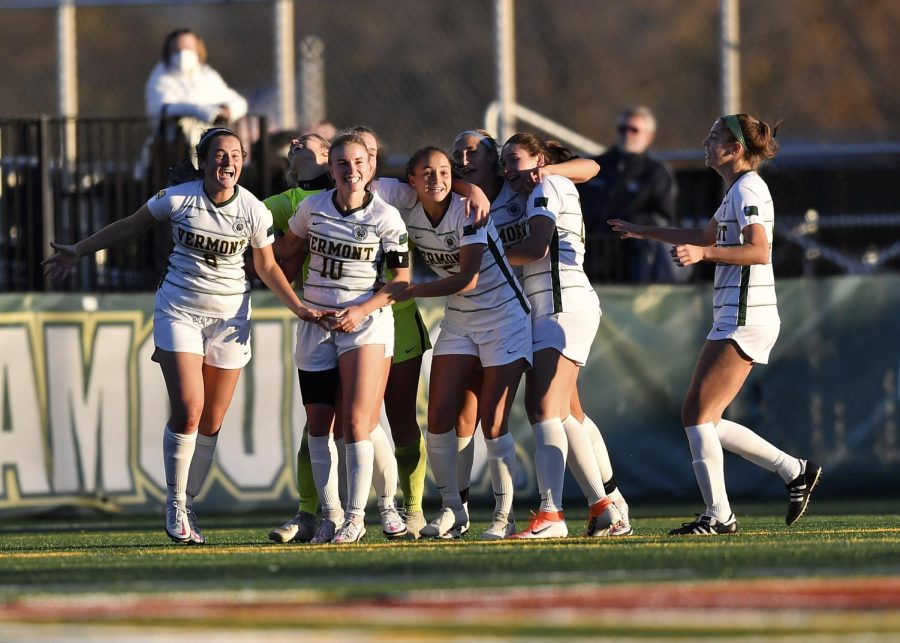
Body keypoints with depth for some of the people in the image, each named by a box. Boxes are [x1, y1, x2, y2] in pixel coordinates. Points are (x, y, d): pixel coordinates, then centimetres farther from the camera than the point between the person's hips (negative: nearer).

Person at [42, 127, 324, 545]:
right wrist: (78, 252, 7)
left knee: (212, 422, 2)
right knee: (188, 412, -15)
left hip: (229, 318, 2)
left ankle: (187, 508, 16)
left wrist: (300, 308, -1)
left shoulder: (254, 211, -5)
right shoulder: (178, 199, -9)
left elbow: (267, 268, 8)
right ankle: (175, 505, 1)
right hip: (180, 311, -2)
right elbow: (130, 227, 6)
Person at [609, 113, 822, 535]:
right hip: (734, 320, 10)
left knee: (697, 416, -11)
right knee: (704, 421, 8)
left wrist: (703, 253, -32)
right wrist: (645, 232, 40)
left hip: (744, 321, -10)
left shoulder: (747, 189, -11)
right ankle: (796, 472, 12)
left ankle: (718, 515, -11)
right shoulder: (737, 191, 20)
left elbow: (759, 251, -24)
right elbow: (705, 238, 38)